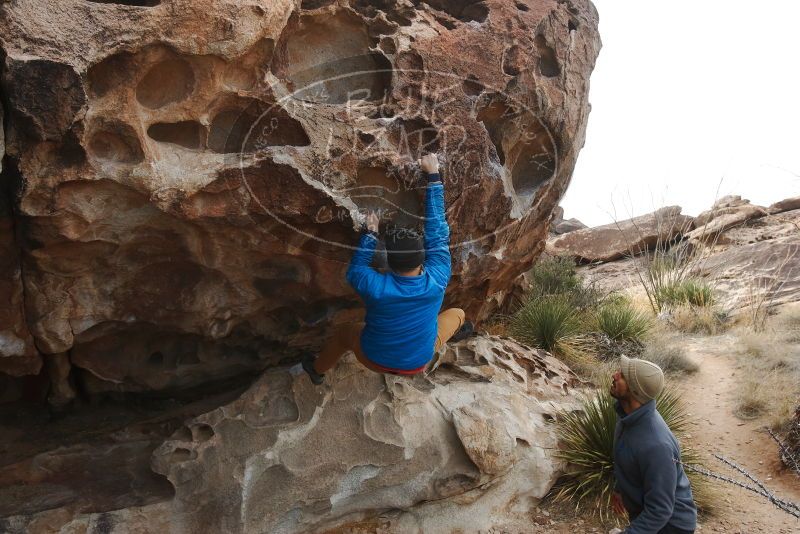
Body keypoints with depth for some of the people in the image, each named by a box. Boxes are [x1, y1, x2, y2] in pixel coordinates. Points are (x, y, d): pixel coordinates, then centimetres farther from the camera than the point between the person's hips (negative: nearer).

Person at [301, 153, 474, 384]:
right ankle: (456, 332, 61)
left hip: (376, 360, -1)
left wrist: (370, 233, -6)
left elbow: (355, 270, -11)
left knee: (343, 333, 29)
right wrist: (434, 176, -15)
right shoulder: (437, 281, -32)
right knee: (457, 313, 25)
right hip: (419, 362, 2)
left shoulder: (376, 287, -36)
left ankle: (317, 370, 55)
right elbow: (438, 232, -22)